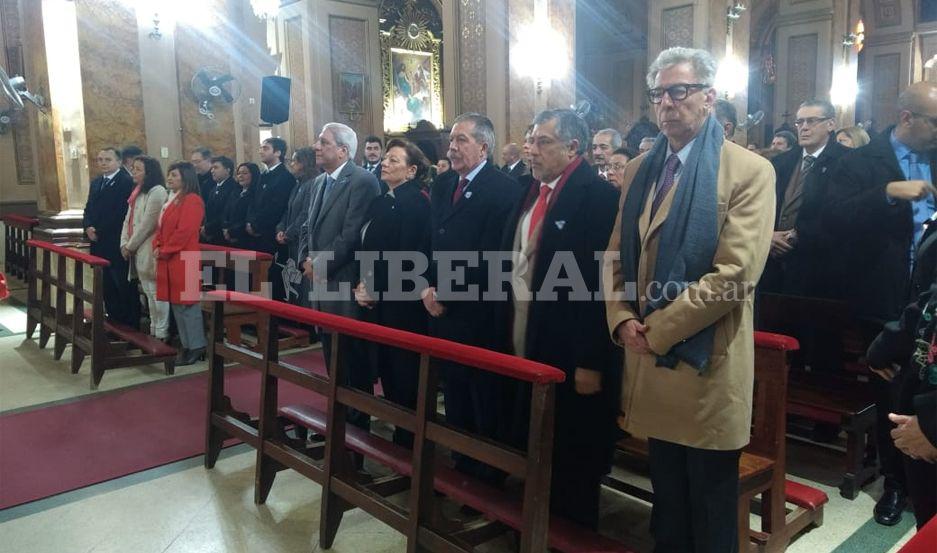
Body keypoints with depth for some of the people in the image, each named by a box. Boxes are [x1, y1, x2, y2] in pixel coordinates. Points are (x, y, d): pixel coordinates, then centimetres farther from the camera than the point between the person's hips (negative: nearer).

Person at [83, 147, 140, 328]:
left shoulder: (127, 182, -10)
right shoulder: (96, 183, 17)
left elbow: (121, 213, -16)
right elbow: (88, 209, 18)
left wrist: (99, 232, -12)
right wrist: (88, 227, -1)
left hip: (117, 246, -8)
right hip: (99, 245, 8)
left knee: (125, 288, -2)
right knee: (107, 288, 12)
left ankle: (131, 328, 6)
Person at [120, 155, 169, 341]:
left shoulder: (157, 191, -11)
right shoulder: (137, 192, 18)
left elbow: (147, 223, -15)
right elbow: (128, 220, 16)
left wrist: (131, 245, -10)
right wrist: (124, 244, 5)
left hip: (149, 251, -9)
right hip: (137, 251, 9)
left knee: (156, 292, -6)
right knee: (149, 293, 14)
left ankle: (162, 333, 0)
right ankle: (153, 330, 21)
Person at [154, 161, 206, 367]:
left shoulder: (192, 200, -12)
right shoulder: (172, 200, 18)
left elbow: (184, 231, -19)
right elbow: (162, 227, 19)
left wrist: (165, 251, -12)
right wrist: (157, 247, 2)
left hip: (184, 260, -10)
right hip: (169, 260, 10)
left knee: (188, 304, -5)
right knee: (176, 304, 11)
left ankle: (197, 347, 3)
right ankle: (186, 345, 19)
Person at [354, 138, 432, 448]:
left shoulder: (417, 204, -14)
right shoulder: (380, 202, 13)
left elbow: (409, 259, -20)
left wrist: (376, 291, -14)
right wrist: (363, 285, 2)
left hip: (402, 304, -8)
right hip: (378, 302, 8)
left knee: (404, 375, 3)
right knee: (386, 371, 14)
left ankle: (408, 440, 17)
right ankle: (399, 434, 28)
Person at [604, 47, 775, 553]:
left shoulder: (749, 170, -10)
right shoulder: (640, 170, 11)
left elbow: (735, 273, -19)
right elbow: (617, 255, 12)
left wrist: (659, 329, -17)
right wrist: (623, 320, -5)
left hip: (707, 358, -6)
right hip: (647, 356, 6)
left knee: (710, 502, 11)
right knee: (666, 491, 21)